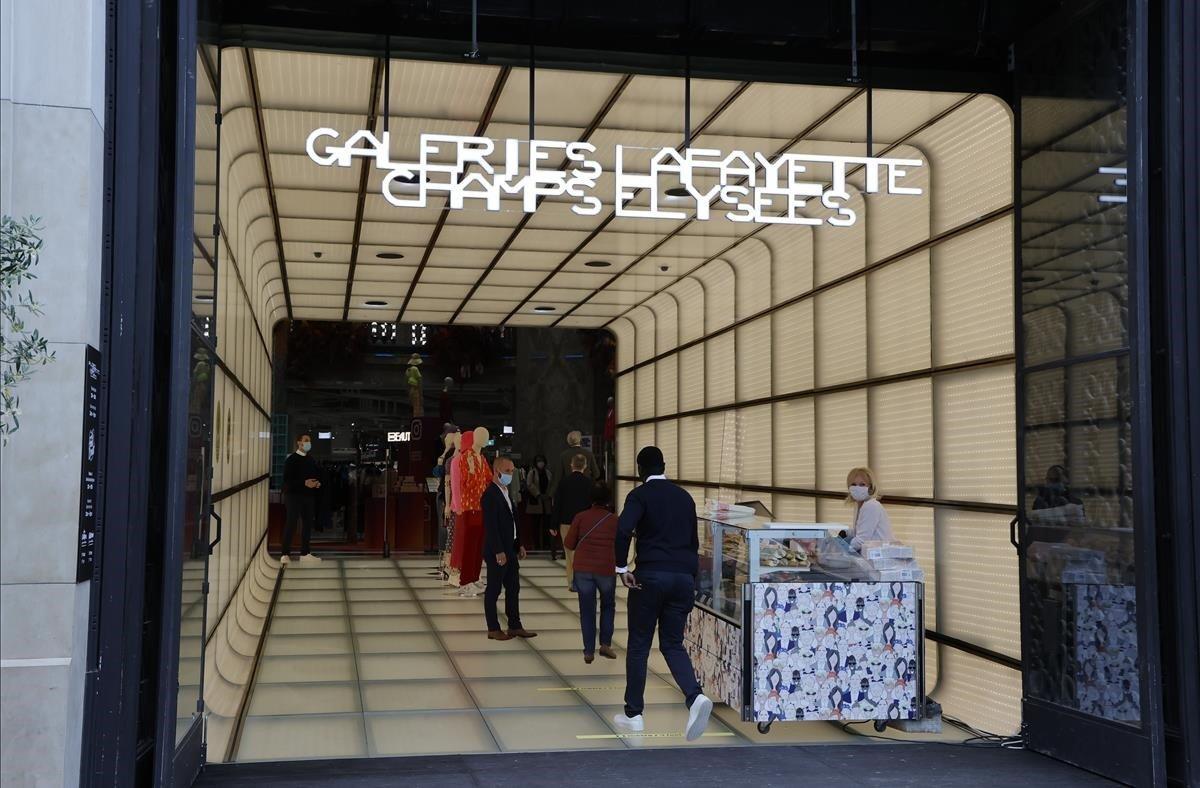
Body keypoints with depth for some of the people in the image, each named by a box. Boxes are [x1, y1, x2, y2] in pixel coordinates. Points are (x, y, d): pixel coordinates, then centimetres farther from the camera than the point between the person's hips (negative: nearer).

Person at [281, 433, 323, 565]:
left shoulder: (311, 460, 15)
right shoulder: (291, 459, -6)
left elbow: (317, 475, 22)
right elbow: (287, 479, -13)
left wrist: (317, 483, -1)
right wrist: (304, 483, -22)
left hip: (308, 496, 7)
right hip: (293, 495, -7)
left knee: (308, 524, 6)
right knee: (291, 523, -7)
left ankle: (305, 554, 12)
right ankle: (285, 554, -5)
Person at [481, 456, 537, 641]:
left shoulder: (506, 492, 14)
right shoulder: (490, 495, -16)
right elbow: (490, 526, -20)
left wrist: (519, 545, 16)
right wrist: (498, 552, -22)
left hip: (510, 550, 9)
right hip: (497, 552, -9)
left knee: (513, 588, 13)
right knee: (493, 590, 1)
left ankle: (515, 626, 21)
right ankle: (493, 629, 9)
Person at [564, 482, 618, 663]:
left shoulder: (581, 517, -3)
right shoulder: (615, 520, -2)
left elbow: (569, 544, -1)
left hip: (583, 568, 0)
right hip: (607, 569, 0)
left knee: (587, 610, 8)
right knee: (608, 606, 21)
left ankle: (589, 652, 7)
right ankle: (605, 644, 13)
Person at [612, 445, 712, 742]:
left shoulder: (640, 495, -3)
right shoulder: (685, 497, 13)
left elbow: (623, 530, -20)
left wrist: (622, 567, -10)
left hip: (650, 575, -4)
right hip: (683, 577, 4)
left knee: (638, 646, 8)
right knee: (673, 644, 10)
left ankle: (633, 714, 15)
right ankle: (695, 697, -15)